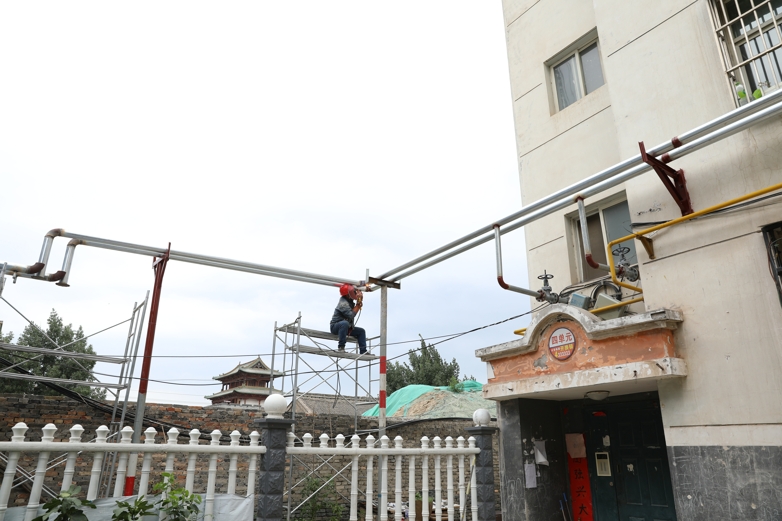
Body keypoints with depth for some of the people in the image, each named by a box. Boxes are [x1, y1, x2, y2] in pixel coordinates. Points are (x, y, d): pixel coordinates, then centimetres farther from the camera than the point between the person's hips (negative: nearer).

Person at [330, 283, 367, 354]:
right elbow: (351, 315, -32)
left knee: (361, 331, 9)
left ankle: (363, 351, 5)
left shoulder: (349, 300, 3)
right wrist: (358, 305, -25)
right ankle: (341, 347, -37)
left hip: (346, 327, 10)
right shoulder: (343, 303, -25)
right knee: (345, 323, -41)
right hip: (335, 326, -10)